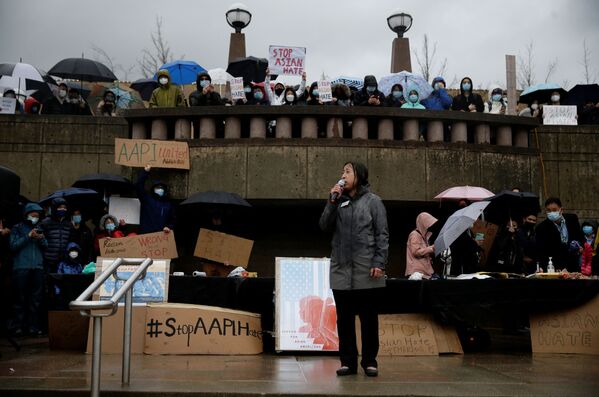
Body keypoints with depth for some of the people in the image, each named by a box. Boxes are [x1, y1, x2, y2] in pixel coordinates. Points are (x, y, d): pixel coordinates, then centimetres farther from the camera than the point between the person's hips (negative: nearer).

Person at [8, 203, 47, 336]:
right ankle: (16, 326, 1)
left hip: (37, 267, 4)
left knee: (36, 299, 2)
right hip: (21, 267, -4)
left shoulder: (39, 229, 19)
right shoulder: (17, 228, 7)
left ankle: (33, 326, 6)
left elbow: (46, 247, 13)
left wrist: (42, 239, -7)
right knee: (20, 298, -4)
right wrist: (28, 236, -12)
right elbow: (13, 246, -4)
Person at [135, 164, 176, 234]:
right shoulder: (147, 199, 11)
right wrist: (145, 171, -4)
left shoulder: (168, 204, 20)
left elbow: (172, 220, 22)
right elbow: (138, 185, -1)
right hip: (146, 234, -3)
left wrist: (169, 227, 0)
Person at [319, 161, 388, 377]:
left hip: (366, 271, -3)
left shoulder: (372, 201, 1)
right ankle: (348, 361, 16)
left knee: (368, 317, 5)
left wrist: (379, 263, -10)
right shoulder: (339, 201, 11)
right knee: (344, 318, 7)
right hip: (341, 270, 4)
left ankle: (369, 361, 15)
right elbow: (325, 226, 2)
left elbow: (382, 235, -2)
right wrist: (332, 201, -6)